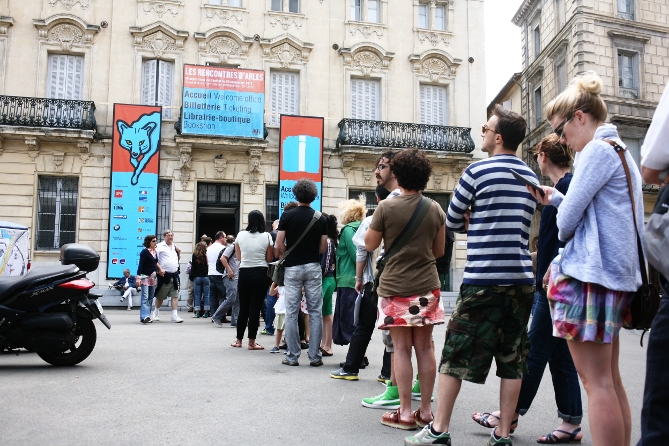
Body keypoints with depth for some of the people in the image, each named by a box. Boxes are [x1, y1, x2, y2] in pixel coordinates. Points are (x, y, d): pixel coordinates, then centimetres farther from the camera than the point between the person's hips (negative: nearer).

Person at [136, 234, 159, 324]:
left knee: (150, 298, 8)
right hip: (145, 276, -8)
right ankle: (144, 316, -19)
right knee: (145, 297, -13)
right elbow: (140, 265, -13)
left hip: (153, 277, 8)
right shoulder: (144, 251, -9)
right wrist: (138, 277, -19)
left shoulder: (155, 252, 12)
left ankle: (147, 316, 12)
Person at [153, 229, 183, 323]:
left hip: (174, 275, 5)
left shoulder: (175, 246, 16)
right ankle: (156, 313, 27)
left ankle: (175, 315, -1)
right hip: (164, 275, -5)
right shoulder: (160, 246, -3)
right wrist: (160, 269, -16)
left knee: (175, 295, -1)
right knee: (160, 296, 7)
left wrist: (179, 253, 6)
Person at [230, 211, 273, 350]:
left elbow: (239, 257, 10)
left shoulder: (241, 235, 0)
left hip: (244, 273, 2)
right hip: (261, 273, -2)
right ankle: (251, 342, 3)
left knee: (243, 308, 13)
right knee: (255, 308, 1)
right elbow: (269, 258, -1)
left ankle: (239, 340, 20)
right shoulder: (267, 236, -5)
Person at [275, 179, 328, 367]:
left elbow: (279, 245, -6)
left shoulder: (287, 216, -4)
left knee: (291, 313, 5)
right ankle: (315, 356, 7)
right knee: (315, 312, 5)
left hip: (292, 267, -1)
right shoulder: (320, 218, 1)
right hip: (313, 267, 1)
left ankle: (292, 356, 9)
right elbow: (322, 248, 3)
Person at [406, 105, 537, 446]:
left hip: (483, 278, -5)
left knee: (457, 353, 2)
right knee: (512, 359, 9)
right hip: (522, 278, 6)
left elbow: (453, 222, 0)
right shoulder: (531, 178, 13)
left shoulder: (477, 171, -6)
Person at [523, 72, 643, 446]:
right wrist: (555, 199, 12)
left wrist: (563, 232, 8)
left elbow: (567, 220, -13)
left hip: (591, 273, -10)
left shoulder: (598, 149, -10)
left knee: (596, 381, -7)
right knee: (611, 379, 13)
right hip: (618, 274, 10)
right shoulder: (621, 150, 19)